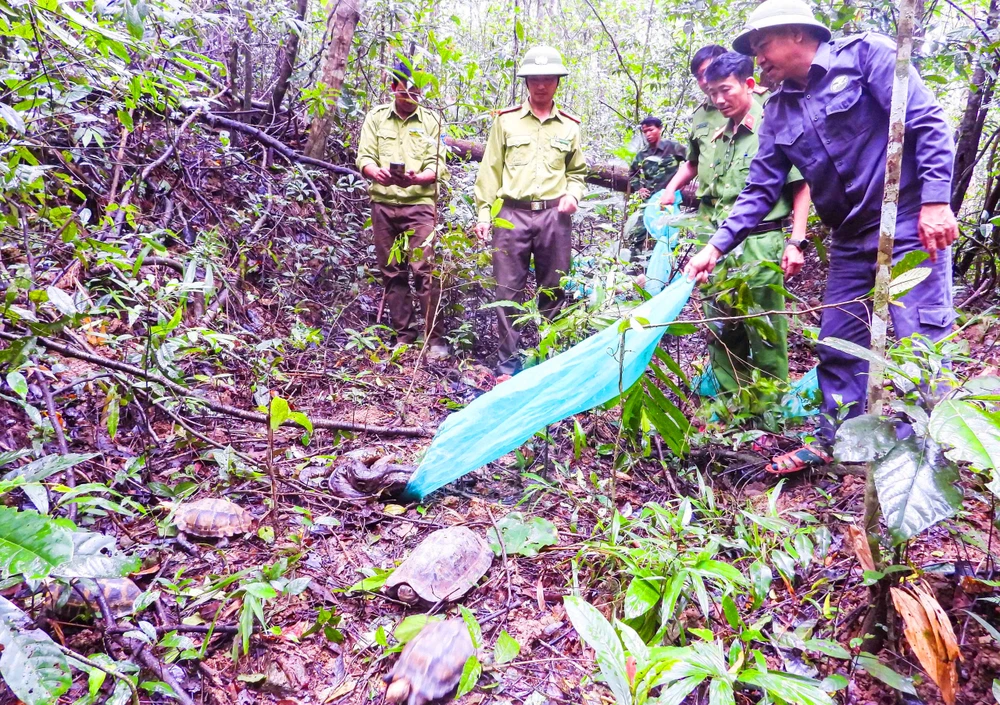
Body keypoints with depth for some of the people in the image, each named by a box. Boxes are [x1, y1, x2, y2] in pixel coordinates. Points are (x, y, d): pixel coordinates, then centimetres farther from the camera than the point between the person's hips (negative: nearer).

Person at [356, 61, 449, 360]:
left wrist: (417, 178, -23)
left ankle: (436, 338, -5)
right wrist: (376, 173, -19)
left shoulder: (431, 121, 5)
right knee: (391, 272, 6)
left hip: (419, 203, -3)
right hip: (383, 204, 3)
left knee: (425, 271, -12)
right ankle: (404, 336, 16)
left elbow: (437, 165, -1)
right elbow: (364, 157, 4)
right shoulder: (375, 117, 11)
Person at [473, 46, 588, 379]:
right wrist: (484, 213, 0)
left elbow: (577, 171, 21)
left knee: (553, 289, 7)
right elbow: (490, 170, 6)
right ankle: (509, 360, 10)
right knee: (509, 289, -1)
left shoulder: (569, 126, 12)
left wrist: (573, 194, 0)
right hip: (512, 214, -1)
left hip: (555, 216, 2)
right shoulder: (506, 120, 6)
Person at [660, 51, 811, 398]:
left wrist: (796, 242, -10)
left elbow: (801, 188, -5)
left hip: (759, 245, -6)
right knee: (720, 331, 14)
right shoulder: (708, 131, 11)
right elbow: (692, 164, 32)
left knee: (766, 334, -1)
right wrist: (670, 189, 14)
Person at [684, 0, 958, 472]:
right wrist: (717, 246, -2)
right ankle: (835, 442, 23)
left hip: (910, 225, -6)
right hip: (850, 240, 6)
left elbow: (927, 123, -10)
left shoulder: (865, 55, -6)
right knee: (837, 346, 9)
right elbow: (761, 190, 8)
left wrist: (935, 201, -18)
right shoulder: (778, 114, 10)